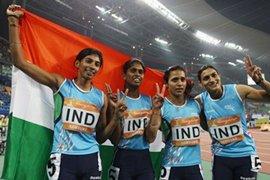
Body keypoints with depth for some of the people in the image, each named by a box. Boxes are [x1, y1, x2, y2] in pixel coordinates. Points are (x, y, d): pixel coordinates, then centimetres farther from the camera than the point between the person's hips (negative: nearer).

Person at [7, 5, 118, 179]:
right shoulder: (61, 84, -1)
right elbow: (20, 62, -5)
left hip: (91, 158, 3)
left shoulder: (102, 98, 5)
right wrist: (13, 20, -4)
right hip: (63, 158, -3)